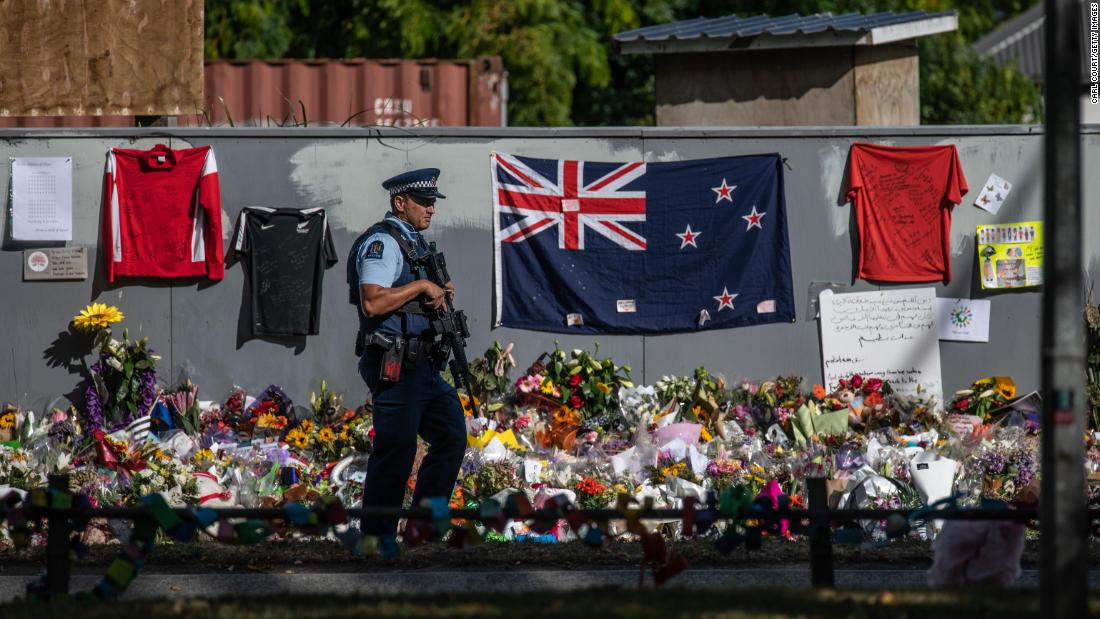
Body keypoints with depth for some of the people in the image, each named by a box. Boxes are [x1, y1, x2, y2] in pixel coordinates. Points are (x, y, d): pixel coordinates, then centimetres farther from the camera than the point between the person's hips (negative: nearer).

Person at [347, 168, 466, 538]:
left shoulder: (413, 243, 19)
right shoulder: (382, 242, -12)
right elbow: (373, 302, -25)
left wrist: (440, 295, 10)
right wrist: (422, 285, -18)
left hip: (421, 367, 10)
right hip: (394, 366, -10)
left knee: (451, 437, 11)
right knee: (395, 453, -8)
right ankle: (376, 542, -2)